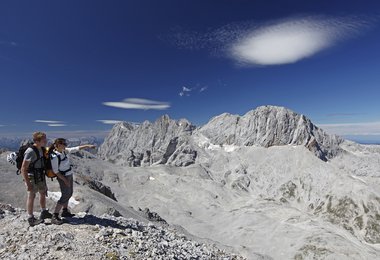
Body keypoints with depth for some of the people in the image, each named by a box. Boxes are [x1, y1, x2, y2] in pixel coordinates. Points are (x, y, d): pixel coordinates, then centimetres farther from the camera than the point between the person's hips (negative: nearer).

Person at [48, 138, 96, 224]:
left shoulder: (64, 151, -5)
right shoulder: (54, 156, -25)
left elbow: (75, 149, 2)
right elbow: (55, 171, -21)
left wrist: (88, 146, -3)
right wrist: (65, 180, -19)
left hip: (69, 175, 9)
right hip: (63, 178, -9)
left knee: (69, 193, 19)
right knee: (65, 196, -4)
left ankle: (65, 212, 35)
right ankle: (54, 217, 9)